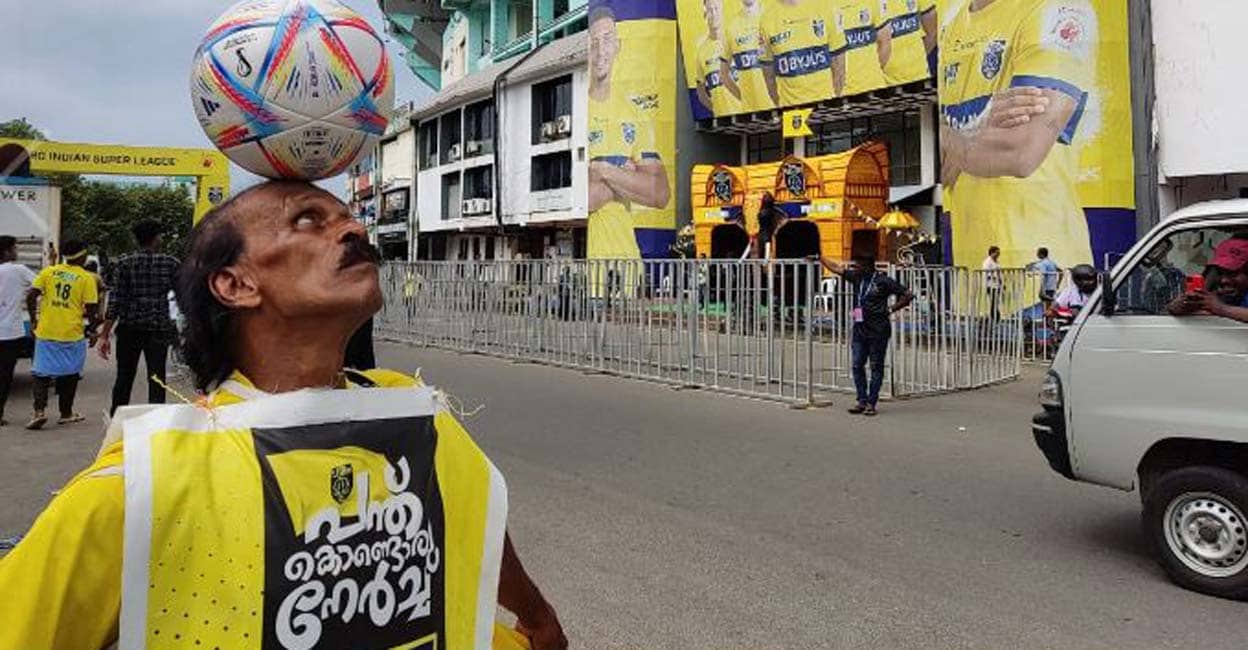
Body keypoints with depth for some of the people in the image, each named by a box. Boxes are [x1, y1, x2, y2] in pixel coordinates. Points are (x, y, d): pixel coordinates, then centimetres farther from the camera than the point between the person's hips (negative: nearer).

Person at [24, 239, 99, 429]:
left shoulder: (48, 272, 3)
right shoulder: (87, 278, -5)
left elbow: (31, 297, -1)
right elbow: (92, 309, -7)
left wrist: (34, 320, 10)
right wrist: (91, 331, 6)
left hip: (45, 332, 2)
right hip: (72, 334, -2)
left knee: (41, 372, 10)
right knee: (69, 374, 13)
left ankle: (39, 411, -5)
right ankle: (66, 413, 20)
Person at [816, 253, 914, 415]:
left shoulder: (883, 281, -7)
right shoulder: (856, 278, 8)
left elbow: (908, 295, -5)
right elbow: (836, 268, 17)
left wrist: (891, 309, -5)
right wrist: (819, 258, 19)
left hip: (878, 330, -6)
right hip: (859, 329, 6)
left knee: (876, 367, 2)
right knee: (857, 365, 4)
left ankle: (871, 403, 5)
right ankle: (862, 401, 11)